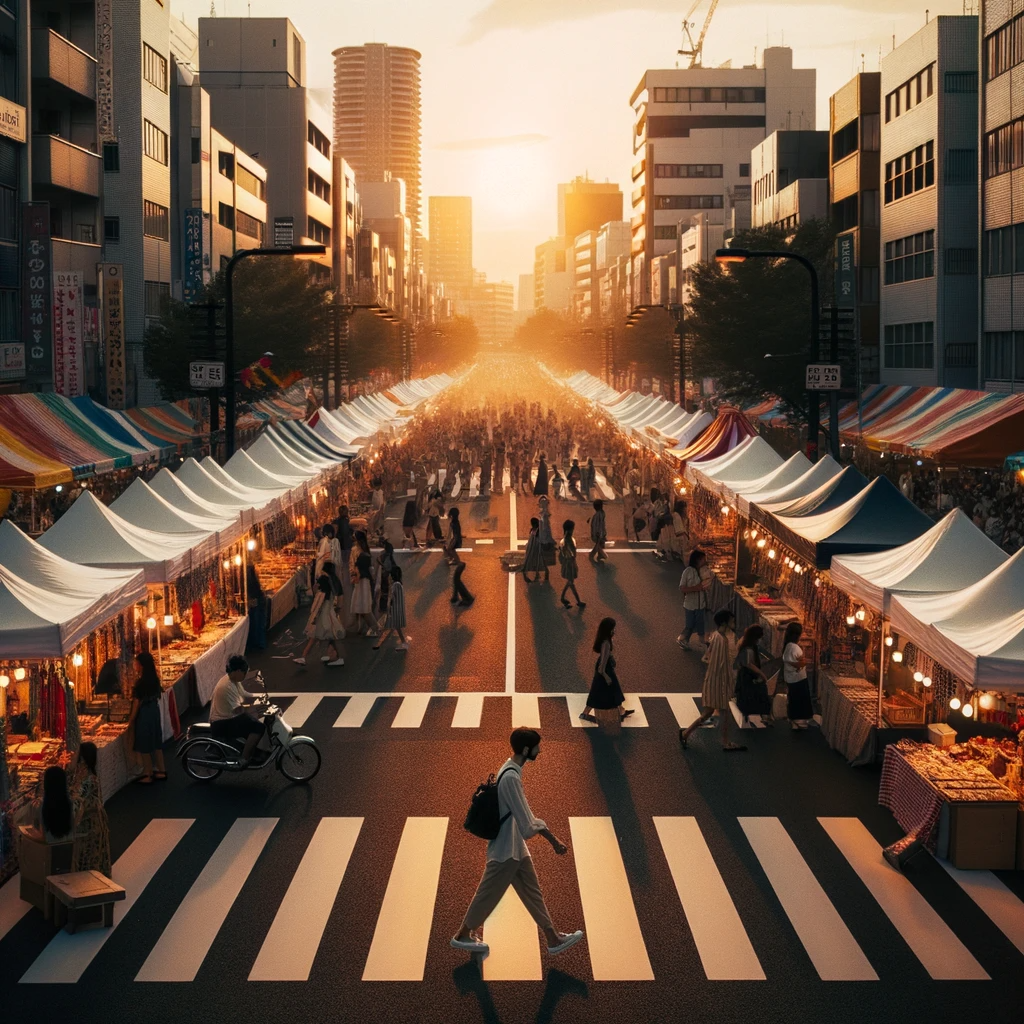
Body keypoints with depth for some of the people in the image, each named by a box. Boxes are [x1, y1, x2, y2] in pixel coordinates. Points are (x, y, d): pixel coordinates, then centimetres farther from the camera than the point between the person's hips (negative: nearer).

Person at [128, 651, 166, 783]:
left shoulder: (140, 682, -20)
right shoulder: (155, 679, 2)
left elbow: (137, 702, -17)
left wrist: (131, 718, -8)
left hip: (144, 714, -8)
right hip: (155, 711, 8)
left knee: (144, 745, 3)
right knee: (156, 742, 16)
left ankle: (148, 774, 10)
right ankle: (161, 771, 22)